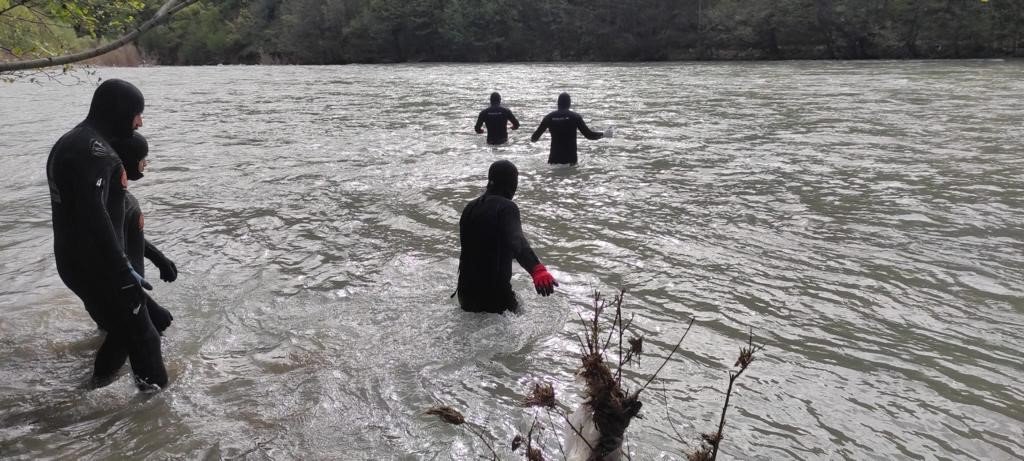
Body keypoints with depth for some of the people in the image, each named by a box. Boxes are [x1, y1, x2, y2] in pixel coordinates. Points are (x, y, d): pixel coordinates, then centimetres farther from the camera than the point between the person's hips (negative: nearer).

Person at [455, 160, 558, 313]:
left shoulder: (471, 207, 9)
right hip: (495, 293, -8)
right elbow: (516, 241, -37)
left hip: (467, 291, 9)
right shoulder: (506, 207, -16)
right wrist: (537, 269, -52)